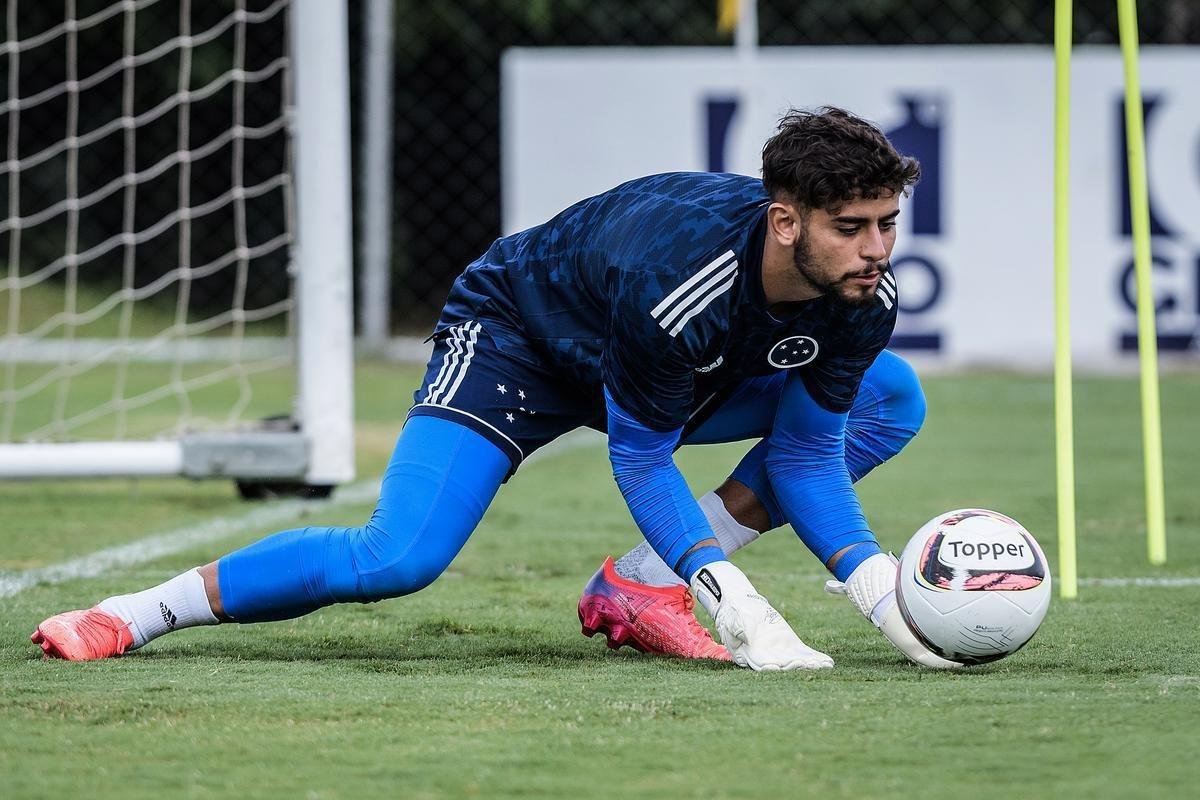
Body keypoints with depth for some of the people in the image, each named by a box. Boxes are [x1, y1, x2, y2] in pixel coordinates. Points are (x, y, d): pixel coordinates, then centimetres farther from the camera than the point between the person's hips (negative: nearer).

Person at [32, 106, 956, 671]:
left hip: (684, 373, 7)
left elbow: (806, 451, -10)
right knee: (398, 559, -28)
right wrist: (735, 601, -37)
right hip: (517, 331, -7)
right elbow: (640, 461, -28)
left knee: (891, 400, -6)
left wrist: (877, 585, -24)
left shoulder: (865, 296, -23)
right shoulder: (673, 281, -42)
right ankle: (136, 614, -12)